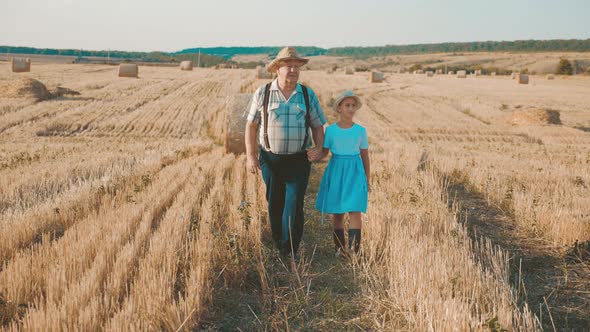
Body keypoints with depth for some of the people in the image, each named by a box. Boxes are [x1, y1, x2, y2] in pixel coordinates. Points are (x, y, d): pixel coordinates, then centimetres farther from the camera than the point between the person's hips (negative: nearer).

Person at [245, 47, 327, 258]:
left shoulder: (308, 95, 2)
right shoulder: (263, 93, -1)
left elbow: (317, 125, 8)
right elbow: (251, 125, 2)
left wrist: (319, 147, -11)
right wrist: (250, 156, -4)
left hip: (299, 161, 0)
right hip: (270, 160, 1)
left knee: (294, 206, -8)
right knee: (274, 206, 11)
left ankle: (291, 252, 2)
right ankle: (278, 249, 28)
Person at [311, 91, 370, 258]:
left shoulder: (361, 131, 1)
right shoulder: (331, 130, 1)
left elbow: (365, 156, 7)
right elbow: (325, 151, 4)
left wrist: (367, 179, 9)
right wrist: (316, 155, -20)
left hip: (354, 172, -1)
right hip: (336, 171, 1)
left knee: (354, 209, -12)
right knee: (337, 211, 6)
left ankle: (354, 246, -12)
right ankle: (339, 246, 16)